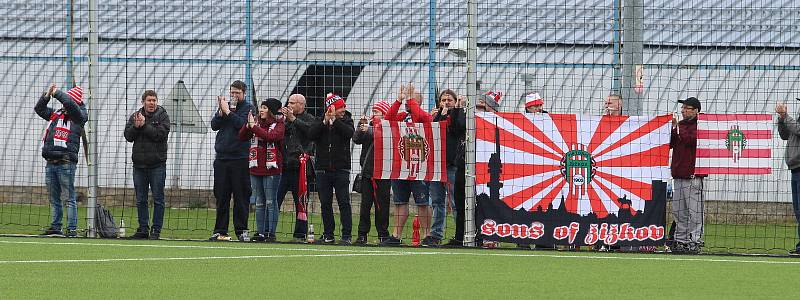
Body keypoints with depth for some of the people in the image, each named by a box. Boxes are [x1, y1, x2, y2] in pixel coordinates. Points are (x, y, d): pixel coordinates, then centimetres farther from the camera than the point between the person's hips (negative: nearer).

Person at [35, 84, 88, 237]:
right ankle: (55, 227, 16)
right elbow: (39, 108, 27)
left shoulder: (79, 115, 0)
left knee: (68, 198, -7)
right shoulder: (55, 114, 20)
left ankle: (72, 229, -7)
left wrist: (56, 92, -5)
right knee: (54, 199, 11)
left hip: (66, 162, -7)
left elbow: (69, 104, -17)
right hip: (50, 162, 7)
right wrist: (47, 95, 11)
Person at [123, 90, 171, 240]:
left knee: (158, 199, -2)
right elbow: (128, 136, 2)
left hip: (157, 164, -4)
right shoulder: (135, 116, 10)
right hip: (139, 164, 4)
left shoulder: (162, 116, -1)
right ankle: (143, 229, 14)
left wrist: (144, 125, -14)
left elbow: (161, 134, -16)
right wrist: (136, 126, -15)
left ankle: (156, 230, 2)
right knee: (141, 199, 8)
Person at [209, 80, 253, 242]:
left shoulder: (248, 108, 2)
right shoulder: (225, 105, 15)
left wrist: (228, 112, -10)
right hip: (221, 158, 4)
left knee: (241, 196, -3)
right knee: (221, 196, 5)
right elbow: (214, 125, 6)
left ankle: (241, 230, 2)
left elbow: (242, 124, -14)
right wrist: (221, 112, -9)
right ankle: (220, 231, 9)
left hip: (240, 158, -4)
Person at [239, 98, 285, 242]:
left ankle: (271, 233, 0)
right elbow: (242, 137, 6)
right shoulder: (257, 122, 11)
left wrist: (254, 126, -18)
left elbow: (270, 136, -22)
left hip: (271, 169, -5)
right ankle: (260, 232, 13)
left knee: (271, 202, -2)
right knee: (259, 202, 9)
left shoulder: (279, 125, -3)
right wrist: (248, 125, -11)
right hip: (256, 168, 5)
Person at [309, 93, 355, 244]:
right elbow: (312, 134, -9)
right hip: (323, 169, 2)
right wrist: (325, 122, -18)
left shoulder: (346, 121, 5)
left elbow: (349, 133, -15)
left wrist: (335, 120, -16)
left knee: (344, 202, -7)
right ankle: (328, 235, 13)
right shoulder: (320, 122, 8)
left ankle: (347, 235, -7)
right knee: (325, 203, 6)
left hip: (341, 169, -2)